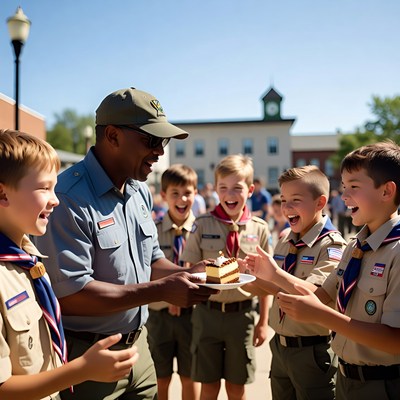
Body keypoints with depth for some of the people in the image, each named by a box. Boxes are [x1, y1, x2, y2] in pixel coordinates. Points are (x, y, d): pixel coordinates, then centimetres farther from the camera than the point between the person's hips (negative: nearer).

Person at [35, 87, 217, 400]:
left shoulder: (139, 191, 5)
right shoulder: (69, 198, -23)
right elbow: (69, 294, -26)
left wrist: (187, 274, -6)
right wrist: (161, 291, -24)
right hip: (86, 355, -7)